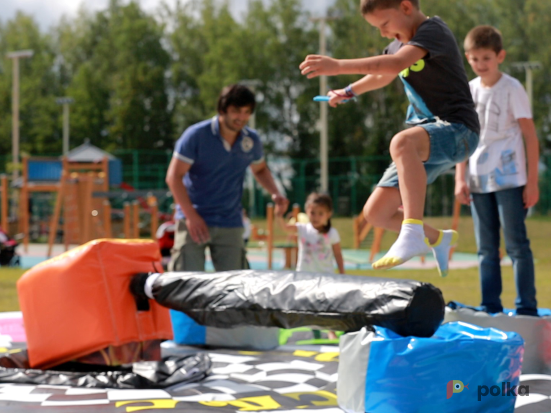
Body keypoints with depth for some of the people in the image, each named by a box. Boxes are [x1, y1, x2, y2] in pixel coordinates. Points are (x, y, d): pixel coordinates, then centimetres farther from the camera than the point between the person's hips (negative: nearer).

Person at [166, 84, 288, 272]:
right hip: (194, 221, -4)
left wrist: (275, 193, 3)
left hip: (231, 226, 4)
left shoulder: (252, 141, 4)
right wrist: (191, 215, -19)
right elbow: (174, 176, -11)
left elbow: (260, 169, 24)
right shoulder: (196, 135, -10)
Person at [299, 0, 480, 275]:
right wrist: (349, 92, 35)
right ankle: (437, 239, 27)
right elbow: (382, 76, 40)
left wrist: (338, 66, -38)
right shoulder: (401, 42, 15)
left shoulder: (433, 31, -12)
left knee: (401, 142, -41)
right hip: (426, 139, 9)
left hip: (457, 130, -9)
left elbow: (395, 64, -32)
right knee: (376, 212, 2)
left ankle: (413, 233, -44)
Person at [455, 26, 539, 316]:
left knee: (516, 244, -4)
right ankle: (490, 308, 14)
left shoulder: (512, 89, -6)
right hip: (479, 182, 5)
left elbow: (530, 136, -5)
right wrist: (460, 179, 6)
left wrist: (532, 181, -9)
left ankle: (526, 308, 0)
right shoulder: (468, 91, 8)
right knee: (486, 249, 9)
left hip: (509, 180, -5)